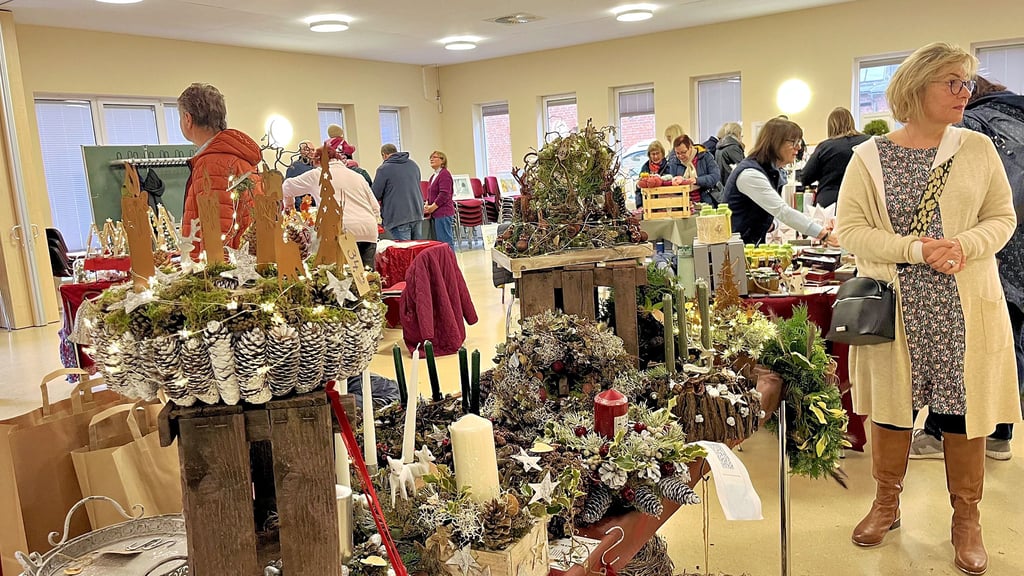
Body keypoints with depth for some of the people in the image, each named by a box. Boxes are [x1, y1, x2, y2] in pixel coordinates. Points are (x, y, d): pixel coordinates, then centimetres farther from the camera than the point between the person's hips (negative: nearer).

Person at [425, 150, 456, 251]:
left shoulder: (444, 174, -11)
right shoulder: (433, 176, 18)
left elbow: (444, 194, -18)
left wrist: (432, 207, -13)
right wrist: (427, 204, 6)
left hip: (443, 213, -10)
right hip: (436, 214, 10)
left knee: (445, 241, -8)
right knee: (439, 242, 11)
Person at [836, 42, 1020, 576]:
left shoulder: (977, 148, 4)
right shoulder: (869, 157, -2)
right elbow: (850, 228, -7)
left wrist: (964, 245, -14)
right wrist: (916, 249, -18)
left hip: (965, 305, 2)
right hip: (894, 305, -1)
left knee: (964, 407, 7)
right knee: (890, 403, 9)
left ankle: (966, 518, 26)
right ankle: (886, 503, 28)